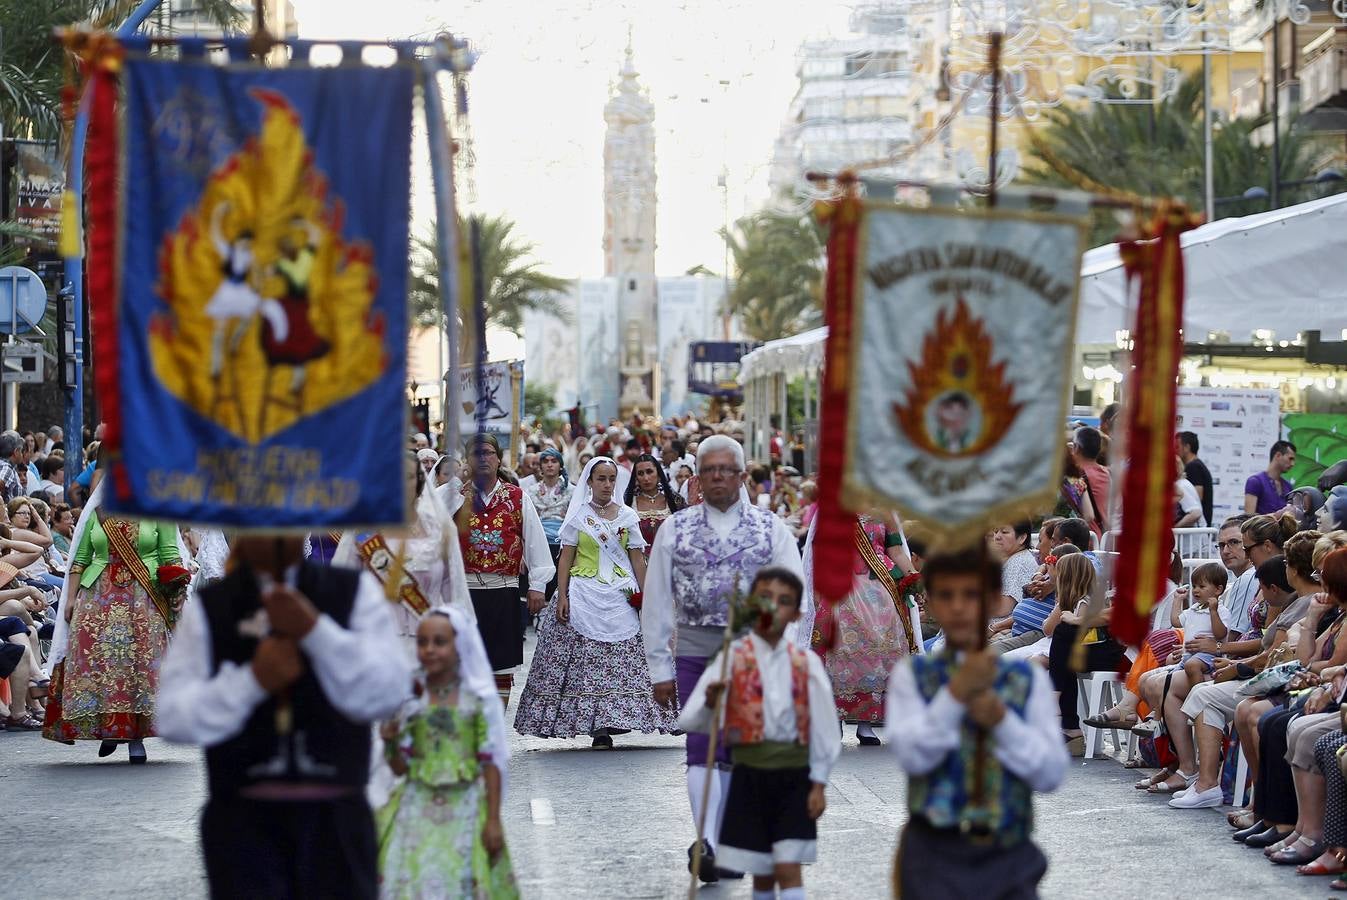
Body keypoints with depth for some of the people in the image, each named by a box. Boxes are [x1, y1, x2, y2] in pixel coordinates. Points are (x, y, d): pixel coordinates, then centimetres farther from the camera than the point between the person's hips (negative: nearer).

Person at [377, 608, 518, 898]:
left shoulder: (477, 699, -3)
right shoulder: (410, 701, 2)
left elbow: (491, 763, -1)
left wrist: (493, 820, -5)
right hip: (418, 810, 2)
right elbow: (401, 768, 6)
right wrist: (390, 741, -14)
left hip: (464, 809, -2)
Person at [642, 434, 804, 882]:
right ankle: (706, 844, -21)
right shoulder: (675, 529, 7)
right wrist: (659, 668, 3)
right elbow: (656, 602, 6)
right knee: (703, 747, -12)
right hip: (695, 649, -1)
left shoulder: (772, 529, 6)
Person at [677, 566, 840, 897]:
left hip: (794, 775, 0)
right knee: (761, 873, 7)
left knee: (788, 868, -7)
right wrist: (710, 703, -31)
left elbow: (822, 726, 6)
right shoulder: (732, 658, -3)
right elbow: (689, 721, -9)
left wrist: (819, 783, 2)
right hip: (750, 774, 0)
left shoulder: (806, 664, 3)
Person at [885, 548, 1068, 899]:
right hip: (937, 855, -1)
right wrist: (956, 693, -21)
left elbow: (1052, 774, 0)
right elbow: (911, 755, -11)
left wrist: (1001, 719, -13)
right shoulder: (912, 675, 5)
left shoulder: (1028, 679, 8)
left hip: (1009, 857, 1)